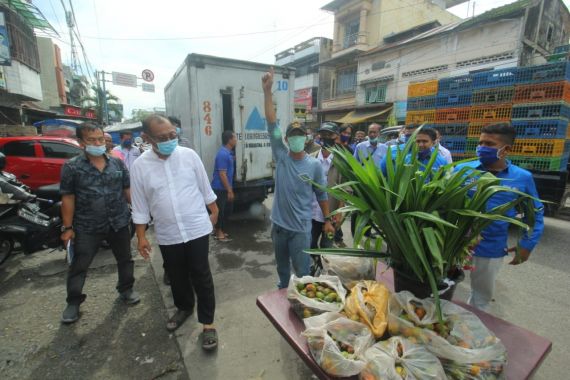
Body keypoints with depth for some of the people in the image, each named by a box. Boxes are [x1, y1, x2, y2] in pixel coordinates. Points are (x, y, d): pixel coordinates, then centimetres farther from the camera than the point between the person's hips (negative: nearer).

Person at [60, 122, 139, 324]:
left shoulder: (118, 163, 1)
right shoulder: (71, 167, -7)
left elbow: (128, 190, 7)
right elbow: (68, 198, -5)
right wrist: (67, 227, -6)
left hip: (119, 222, 3)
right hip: (86, 227, -2)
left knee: (125, 259, 16)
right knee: (78, 266, 10)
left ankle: (126, 290, 37)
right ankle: (73, 302, 30)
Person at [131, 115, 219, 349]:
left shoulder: (189, 155, -6)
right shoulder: (140, 166, -5)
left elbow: (205, 188, 4)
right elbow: (140, 206, 1)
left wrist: (213, 211, 9)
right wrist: (141, 236, 2)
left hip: (197, 229, -1)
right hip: (167, 235, 2)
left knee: (201, 276, 6)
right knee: (177, 277, 20)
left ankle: (208, 323, 21)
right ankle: (184, 308, 46)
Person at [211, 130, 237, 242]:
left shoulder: (228, 152, 9)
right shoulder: (223, 154, -21)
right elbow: (222, 174, -22)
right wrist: (229, 191, -21)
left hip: (225, 187, 9)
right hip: (220, 188, -9)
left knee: (227, 210, 16)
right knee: (220, 210, 2)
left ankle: (218, 230, 29)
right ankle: (218, 232, 17)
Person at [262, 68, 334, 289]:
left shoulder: (314, 165, -8)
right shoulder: (281, 157, -5)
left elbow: (322, 194, 2)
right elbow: (272, 125, -13)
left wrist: (327, 220, 4)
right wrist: (267, 91, -18)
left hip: (301, 229, -3)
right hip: (279, 225, 3)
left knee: (302, 272, 8)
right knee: (282, 268, 23)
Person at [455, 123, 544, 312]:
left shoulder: (523, 178, -2)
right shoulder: (463, 169, -8)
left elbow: (535, 214, 8)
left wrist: (527, 244, 1)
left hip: (492, 250, 2)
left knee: (482, 296, 24)